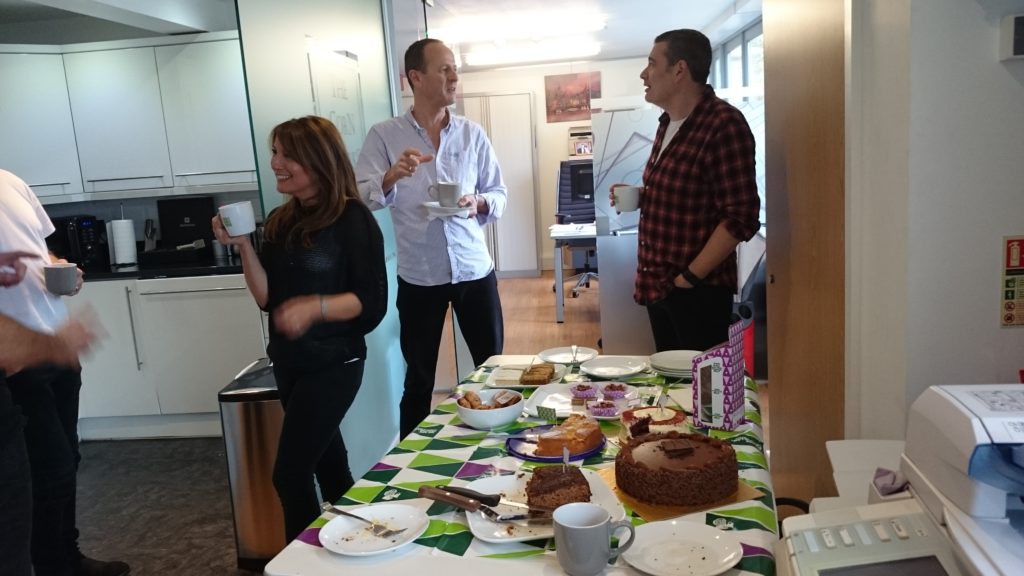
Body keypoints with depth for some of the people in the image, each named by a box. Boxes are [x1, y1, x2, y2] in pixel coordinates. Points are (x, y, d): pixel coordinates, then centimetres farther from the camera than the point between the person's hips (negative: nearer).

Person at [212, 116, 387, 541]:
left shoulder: (352, 219, -13)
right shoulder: (282, 221, 5)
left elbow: (373, 303, -17)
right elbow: (267, 298, 1)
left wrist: (316, 306, -30)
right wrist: (243, 245, -10)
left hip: (333, 364, -7)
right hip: (289, 362, 7)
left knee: (289, 473, -7)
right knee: (325, 461, 19)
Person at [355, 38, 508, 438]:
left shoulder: (472, 134, 3)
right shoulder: (384, 135, -3)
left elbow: (499, 193, 8)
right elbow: (359, 198, -9)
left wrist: (479, 204, -14)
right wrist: (392, 176, -27)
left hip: (475, 270, 2)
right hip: (419, 277, -2)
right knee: (418, 379, 11)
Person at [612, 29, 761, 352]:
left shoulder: (723, 124, -18)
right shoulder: (667, 123, 10)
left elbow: (741, 218, -21)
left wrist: (690, 278, -19)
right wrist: (639, 198, 4)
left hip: (698, 290, -8)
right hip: (658, 285, 9)